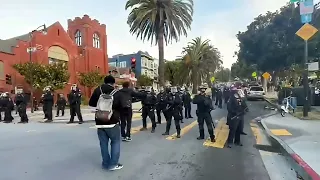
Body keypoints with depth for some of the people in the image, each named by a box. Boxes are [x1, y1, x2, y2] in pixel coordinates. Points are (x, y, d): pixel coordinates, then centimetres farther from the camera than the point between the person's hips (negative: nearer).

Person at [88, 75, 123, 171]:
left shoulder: (98, 90, -3)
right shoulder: (117, 94, -10)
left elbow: (91, 103, 6)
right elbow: (121, 108, -2)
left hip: (100, 123, 3)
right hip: (112, 123, -3)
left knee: (103, 143, 13)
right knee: (115, 142, 12)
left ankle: (106, 163, 21)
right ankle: (113, 164, 10)